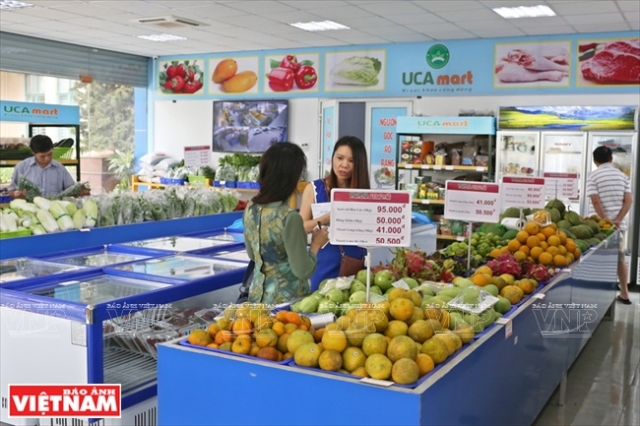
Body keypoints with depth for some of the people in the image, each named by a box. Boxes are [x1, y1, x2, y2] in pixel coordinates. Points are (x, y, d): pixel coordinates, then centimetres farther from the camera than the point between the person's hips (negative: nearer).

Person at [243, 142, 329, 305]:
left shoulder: (251, 208, -2)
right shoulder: (289, 217, -24)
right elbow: (303, 271, -19)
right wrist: (316, 244, -3)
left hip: (258, 294, 7)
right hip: (286, 299, -7)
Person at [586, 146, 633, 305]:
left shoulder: (593, 176, -4)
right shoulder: (622, 175, 9)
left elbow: (595, 201, -14)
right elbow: (628, 201, 0)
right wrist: (618, 220, -7)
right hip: (619, 224, 4)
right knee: (620, 257, 14)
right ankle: (624, 294, 19)